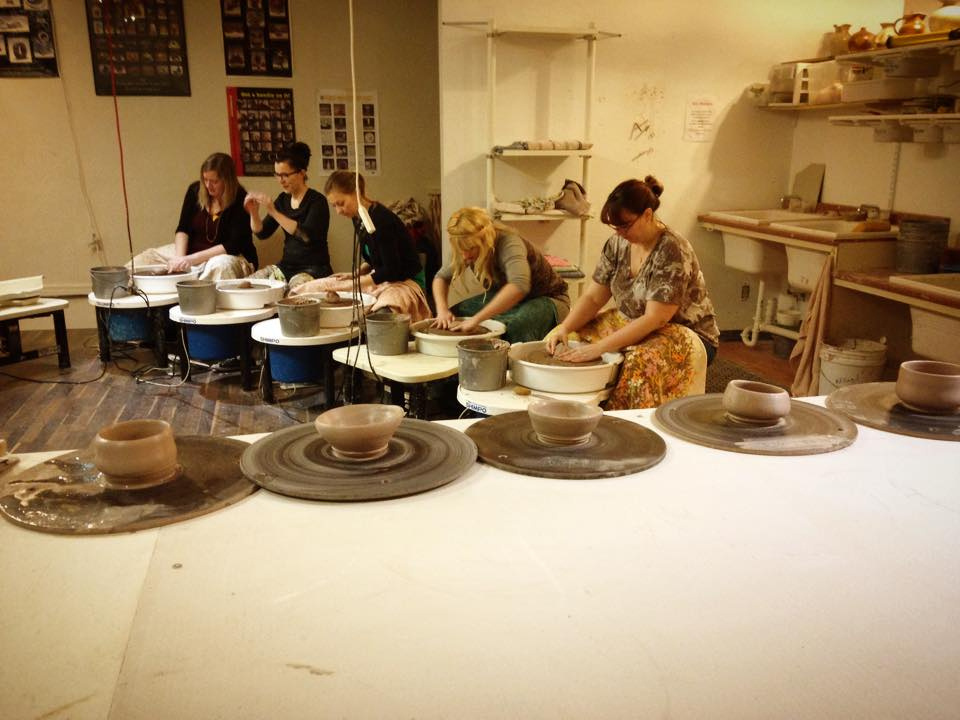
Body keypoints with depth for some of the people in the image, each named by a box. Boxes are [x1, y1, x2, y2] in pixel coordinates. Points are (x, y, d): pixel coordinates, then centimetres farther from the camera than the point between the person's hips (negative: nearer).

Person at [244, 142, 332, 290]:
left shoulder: (317, 201, -10)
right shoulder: (283, 199, 10)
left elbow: (307, 235, -27)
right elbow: (262, 233, 10)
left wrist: (274, 212, -29)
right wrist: (254, 213, -10)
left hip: (314, 269, -7)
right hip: (286, 266, 7)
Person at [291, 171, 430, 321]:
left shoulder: (381, 219, -22)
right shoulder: (358, 218, 4)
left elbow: (391, 271, -23)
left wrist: (352, 283, -19)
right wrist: (354, 274, 1)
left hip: (405, 281, -9)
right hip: (378, 279, 9)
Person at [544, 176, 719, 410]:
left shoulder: (672, 252, -23)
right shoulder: (618, 244, -1)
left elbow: (655, 320, -27)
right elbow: (593, 297, 0)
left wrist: (599, 347, -32)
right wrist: (565, 327, -18)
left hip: (686, 335, -7)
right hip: (631, 324, 7)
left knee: (640, 362, -38)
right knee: (571, 338, -10)